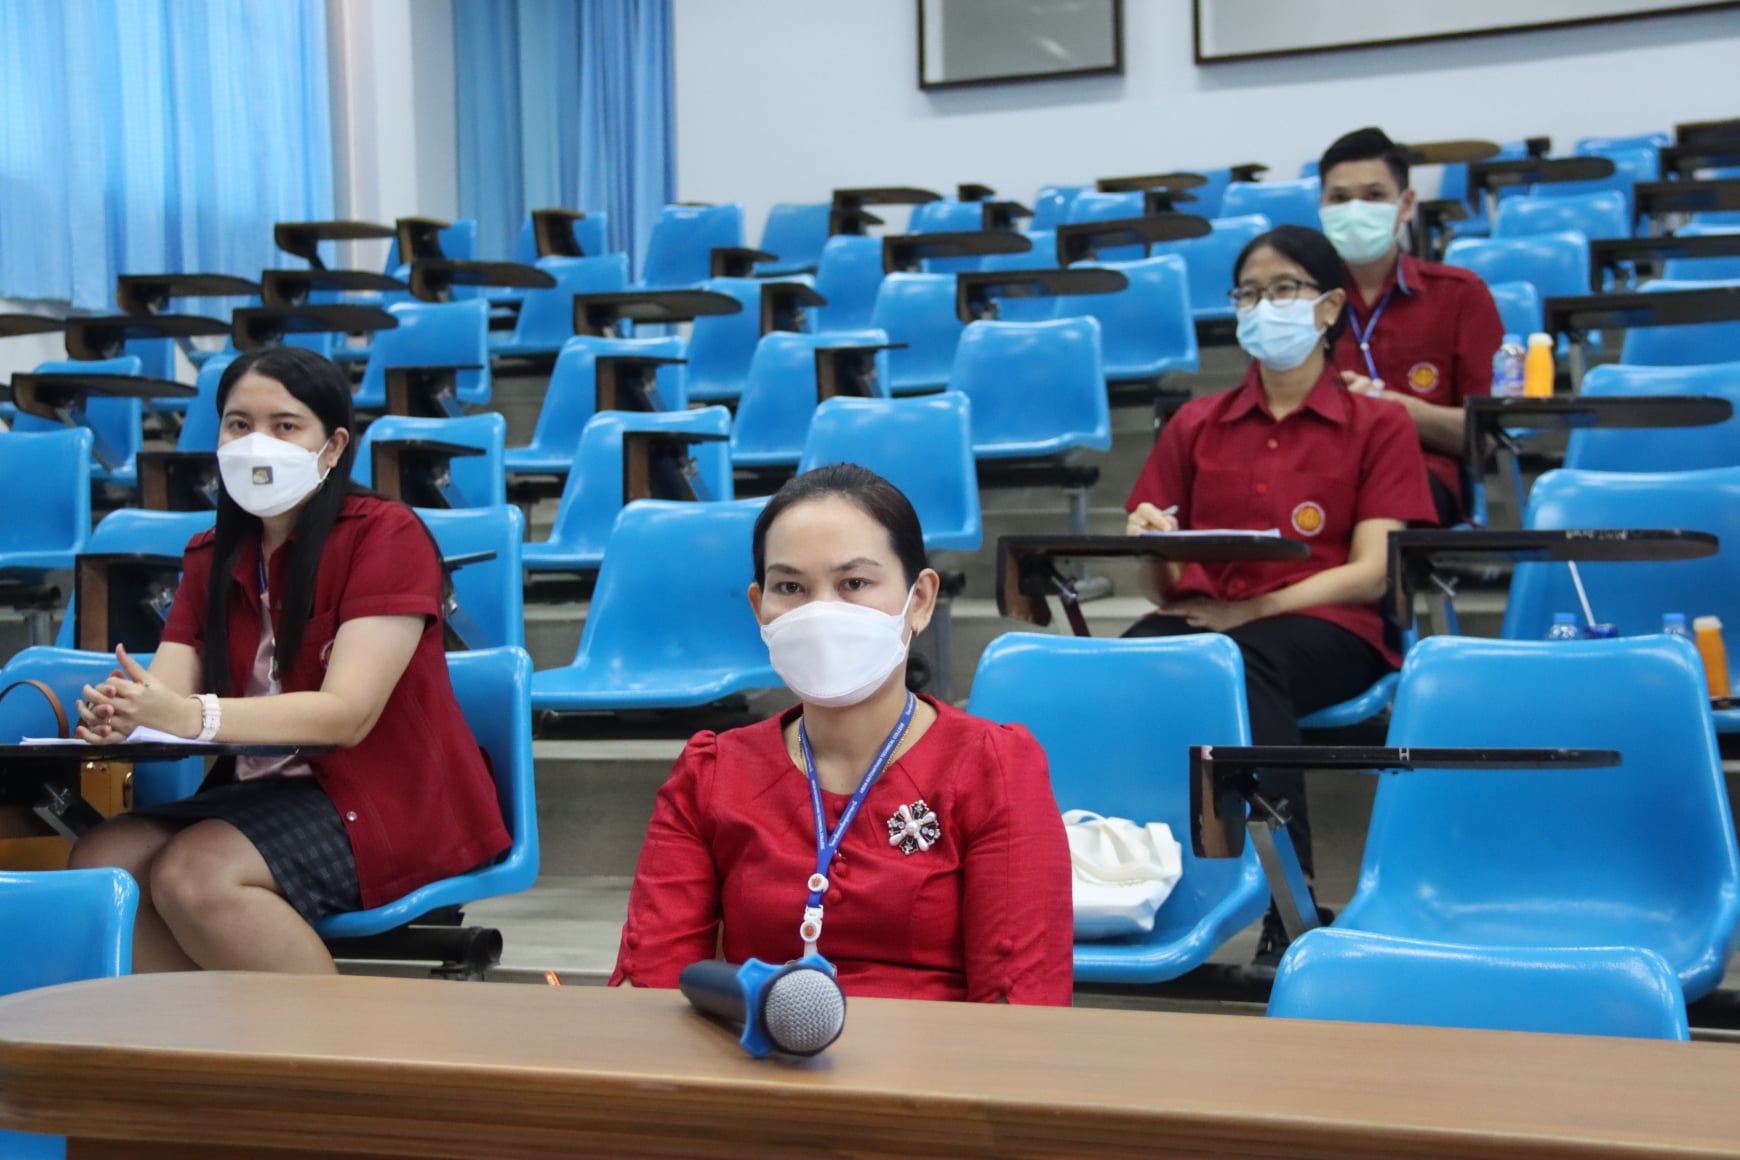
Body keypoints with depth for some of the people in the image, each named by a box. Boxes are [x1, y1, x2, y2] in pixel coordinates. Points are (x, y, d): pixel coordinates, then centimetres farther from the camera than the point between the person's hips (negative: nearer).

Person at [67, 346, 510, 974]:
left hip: (391, 801, -6)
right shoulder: (212, 556, 12)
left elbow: (346, 715, -20)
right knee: (101, 862, -16)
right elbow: (167, 693, -3)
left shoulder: (385, 536, -9)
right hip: (262, 790, 7)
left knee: (194, 873, -27)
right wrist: (117, 713, -28)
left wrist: (191, 716, -33)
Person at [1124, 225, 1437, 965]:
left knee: (1243, 660, -39)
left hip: (1326, 627, -2)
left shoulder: (1377, 425, 13)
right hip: (1199, 617, 3)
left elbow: (1370, 572, 0)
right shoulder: (1196, 424, 21)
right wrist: (1149, 547, -10)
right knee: (1130, 656, -34)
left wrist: (1250, 609, -13)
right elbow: (1159, 585, 15)